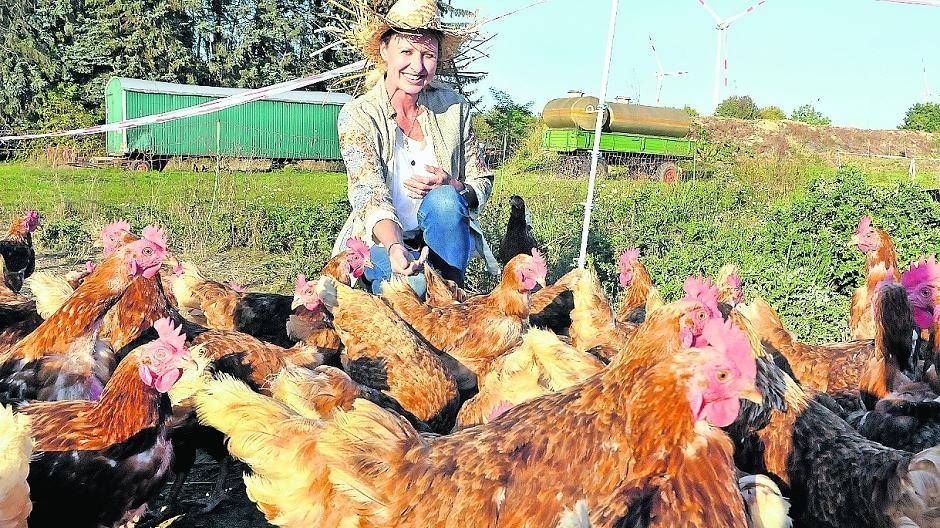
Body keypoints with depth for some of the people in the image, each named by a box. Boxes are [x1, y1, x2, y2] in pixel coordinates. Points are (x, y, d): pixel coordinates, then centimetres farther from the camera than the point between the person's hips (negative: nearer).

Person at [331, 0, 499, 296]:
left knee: (443, 200, -31)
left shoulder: (454, 107, -3)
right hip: (380, 240, -2)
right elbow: (370, 196, -24)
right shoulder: (358, 115, -11)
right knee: (413, 281, -34)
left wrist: (451, 186, -22)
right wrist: (394, 247, -44)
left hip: (440, 237, 3)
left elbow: (483, 184, 3)